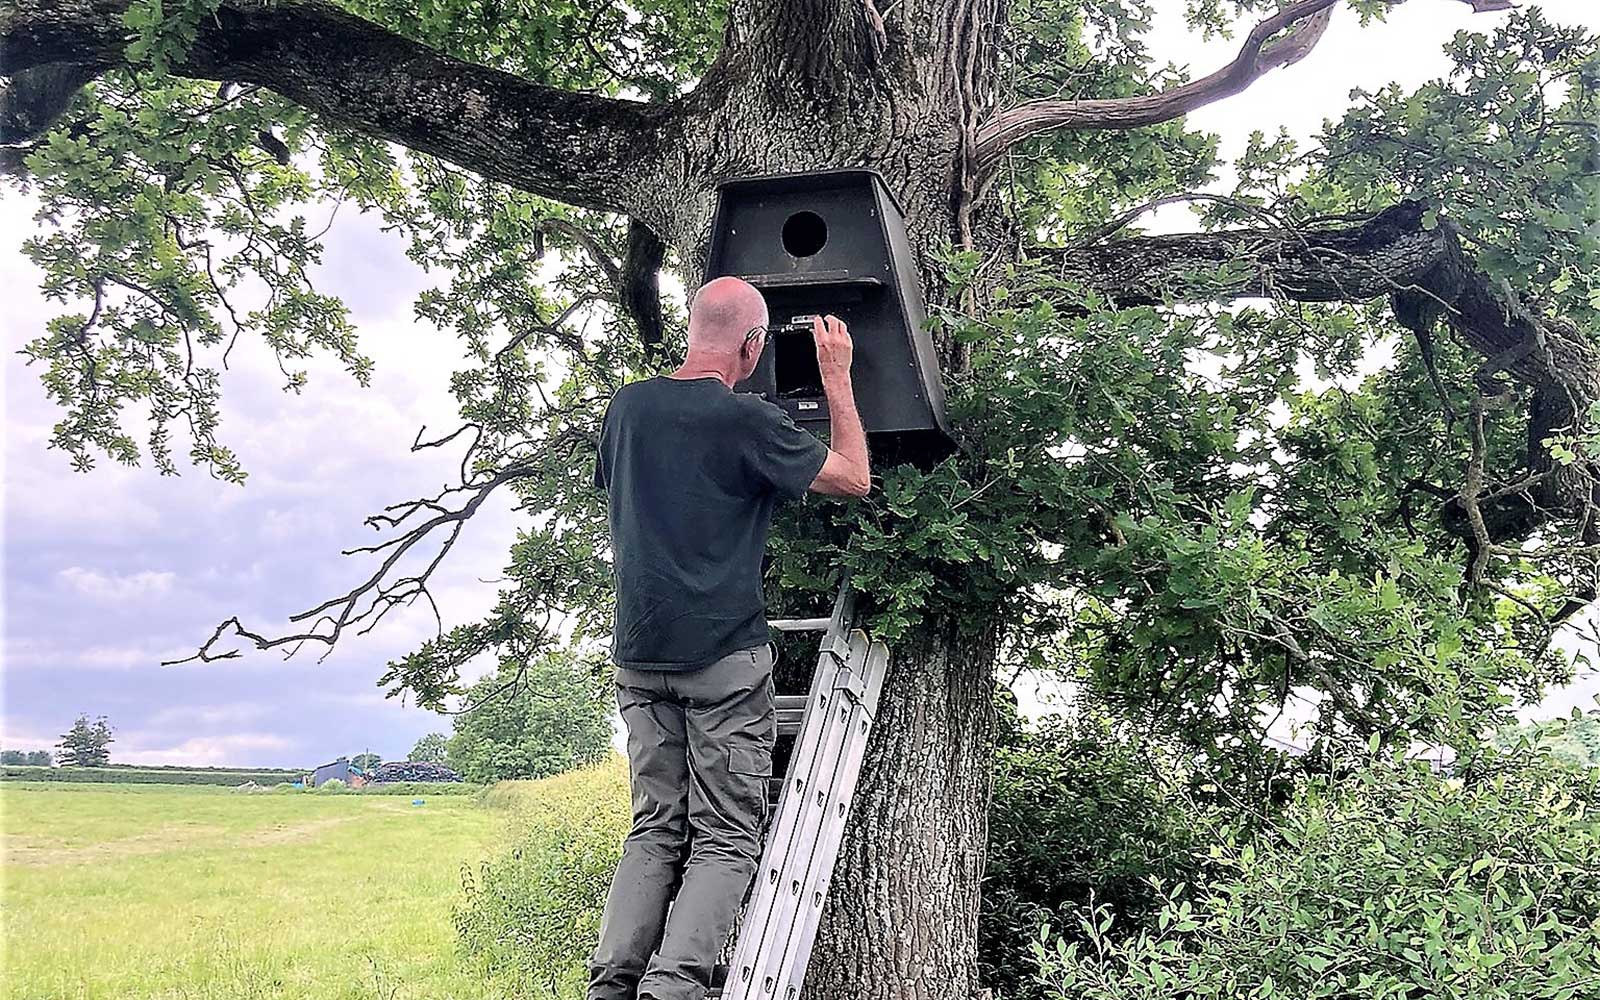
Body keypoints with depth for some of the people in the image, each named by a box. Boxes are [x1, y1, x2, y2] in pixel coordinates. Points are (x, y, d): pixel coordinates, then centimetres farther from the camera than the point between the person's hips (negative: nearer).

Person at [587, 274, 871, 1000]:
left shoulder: (629, 405, 7)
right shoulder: (748, 421, -9)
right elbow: (854, 478, 2)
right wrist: (837, 378, 10)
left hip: (639, 653, 6)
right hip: (724, 654, -5)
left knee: (654, 828, 11)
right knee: (725, 839, 0)